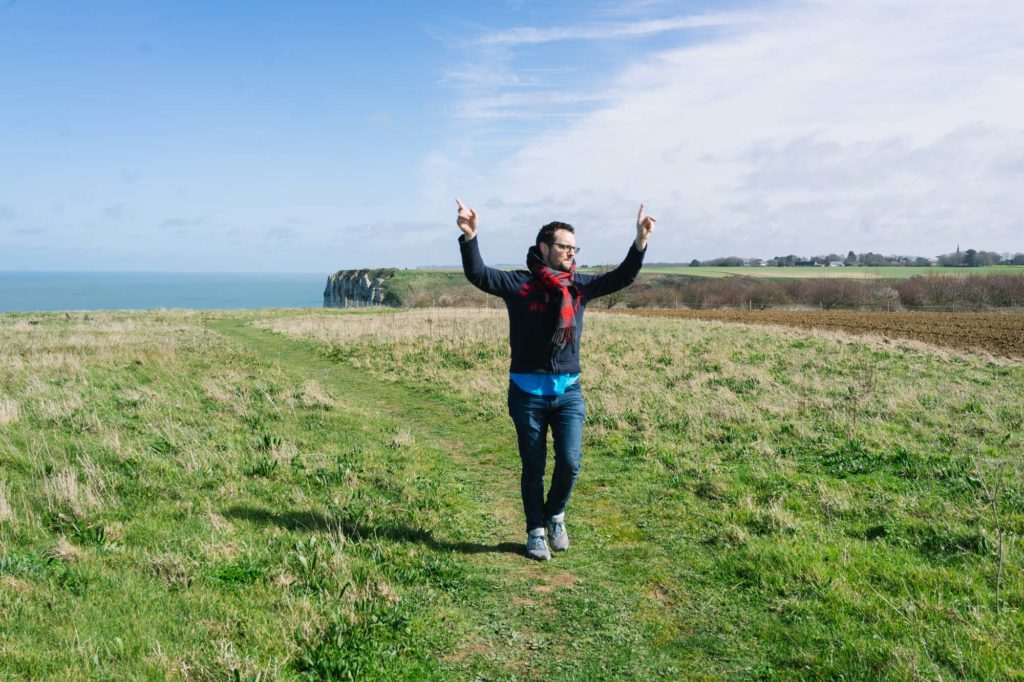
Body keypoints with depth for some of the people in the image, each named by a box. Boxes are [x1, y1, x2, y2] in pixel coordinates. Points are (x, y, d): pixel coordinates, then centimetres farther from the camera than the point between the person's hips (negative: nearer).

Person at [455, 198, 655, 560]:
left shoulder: (580, 285, 6)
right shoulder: (519, 284, -6)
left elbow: (622, 277, 4)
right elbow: (478, 274, -17)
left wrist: (640, 241, -8)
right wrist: (469, 236, -32)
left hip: (568, 390, 3)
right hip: (527, 391, -3)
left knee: (570, 462, -3)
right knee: (533, 467, 9)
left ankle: (555, 515, 27)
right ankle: (536, 531, 27)